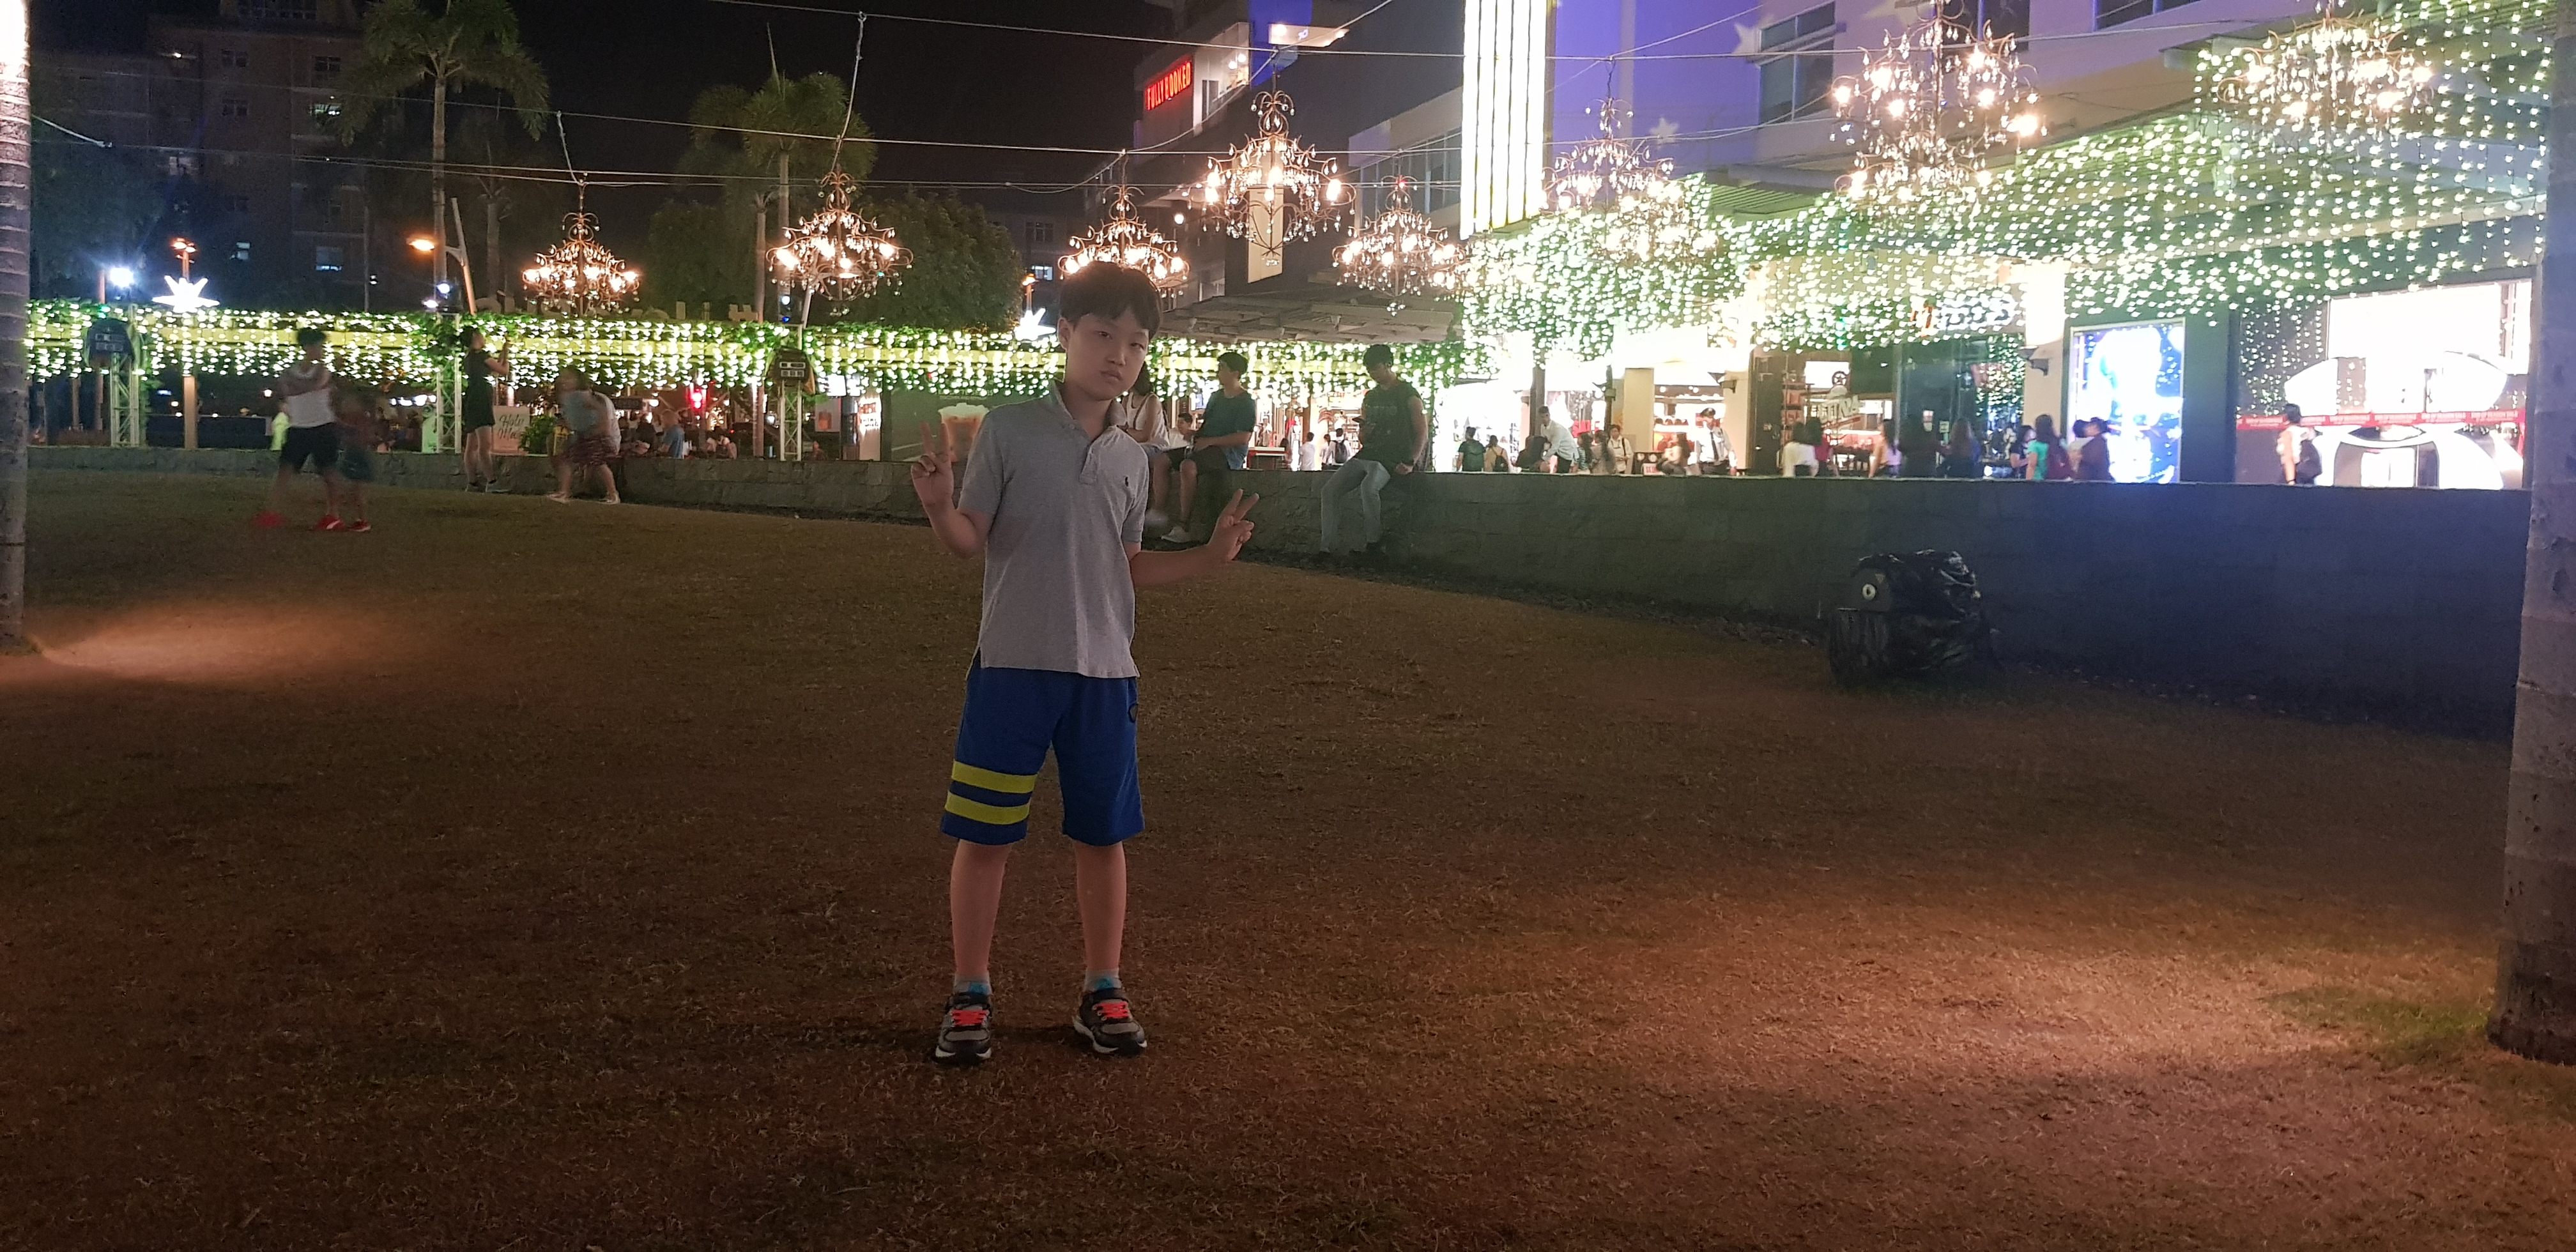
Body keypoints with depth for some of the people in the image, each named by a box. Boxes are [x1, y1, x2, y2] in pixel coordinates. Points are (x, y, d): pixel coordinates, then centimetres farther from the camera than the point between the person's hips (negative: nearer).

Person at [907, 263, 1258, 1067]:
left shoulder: (1131, 459, 10)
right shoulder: (1009, 430, -4)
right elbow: (970, 542, -5)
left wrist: (1209, 556, 5)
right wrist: (939, 506, -25)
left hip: (1104, 671, 4)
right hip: (1013, 666, -4)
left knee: (1103, 835, 10)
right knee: (983, 835, 3)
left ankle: (1102, 992, 24)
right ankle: (969, 996, 17)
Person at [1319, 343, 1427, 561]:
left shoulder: (1408, 395, -1)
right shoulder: (1370, 398, 19)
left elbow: (1422, 432, -6)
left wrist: (1411, 462, -18)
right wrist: (1364, 431, -1)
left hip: (1392, 459, -7)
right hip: (1367, 454, 7)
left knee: (1368, 487, -36)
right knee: (1330, 490, -11)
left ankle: (1373, 543, -24)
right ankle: (1330, 547, -12)